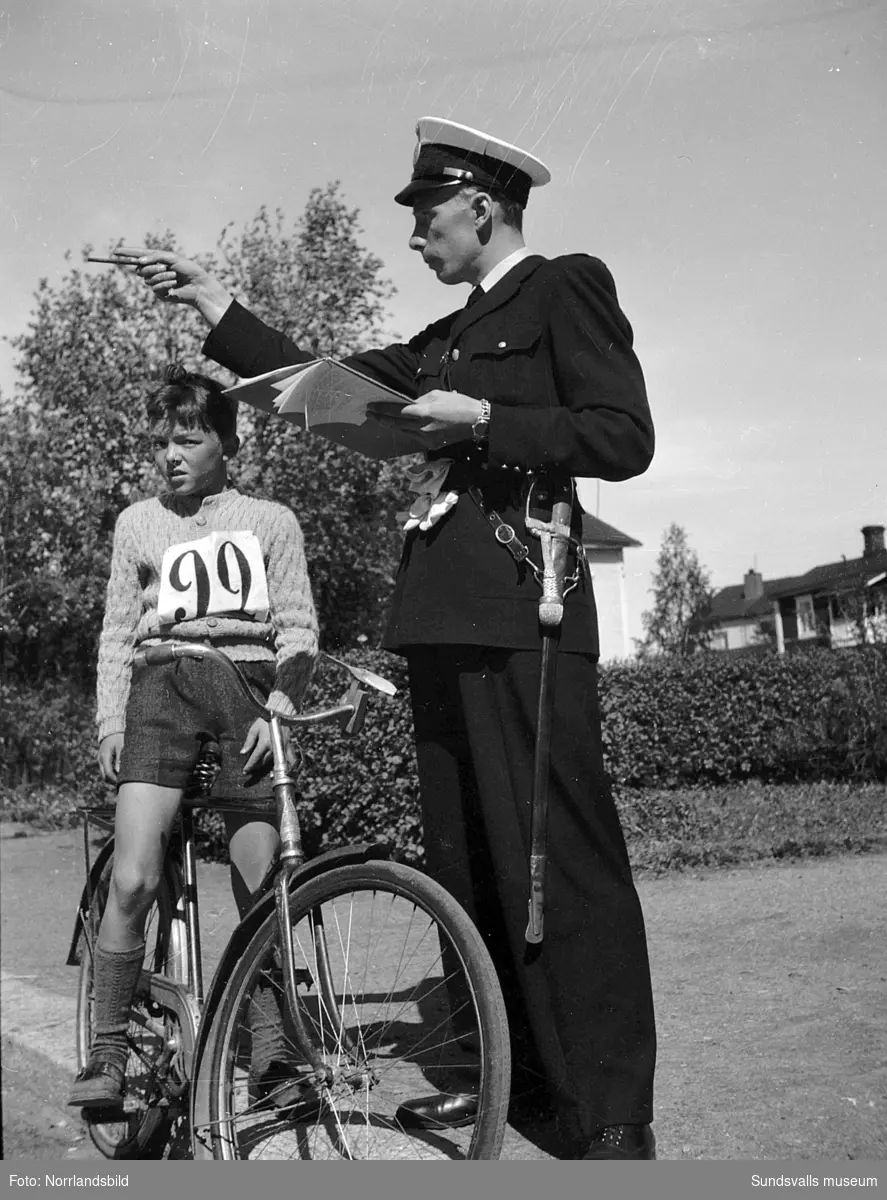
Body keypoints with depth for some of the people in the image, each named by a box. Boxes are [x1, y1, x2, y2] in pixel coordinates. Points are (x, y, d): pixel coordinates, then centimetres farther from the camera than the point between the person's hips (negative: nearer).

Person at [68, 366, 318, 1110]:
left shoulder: (271, 521, 13)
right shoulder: (139, 522, 17)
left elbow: (299, 631, 7)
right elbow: (118, 634, 16)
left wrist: (278, 707, -8)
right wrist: (111, 723, 5)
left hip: (249, 691, 0)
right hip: (163, 687, 1)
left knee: (260, 889, -3)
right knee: (133, 880, -13)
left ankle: (272, 1055, 10)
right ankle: (108, 1053, 2)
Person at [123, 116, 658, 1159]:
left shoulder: (566, 288, 4)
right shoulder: (447, 338, 27)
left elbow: (624, 437, -6)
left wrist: (481, 420, -10)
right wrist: (213, 305, 21)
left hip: (521, 605, -8)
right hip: (443, 610, 8)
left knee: (559, 856, -9)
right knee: (462, 856, 9)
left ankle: (612, 1121, -1)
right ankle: (500, 1065, 20)